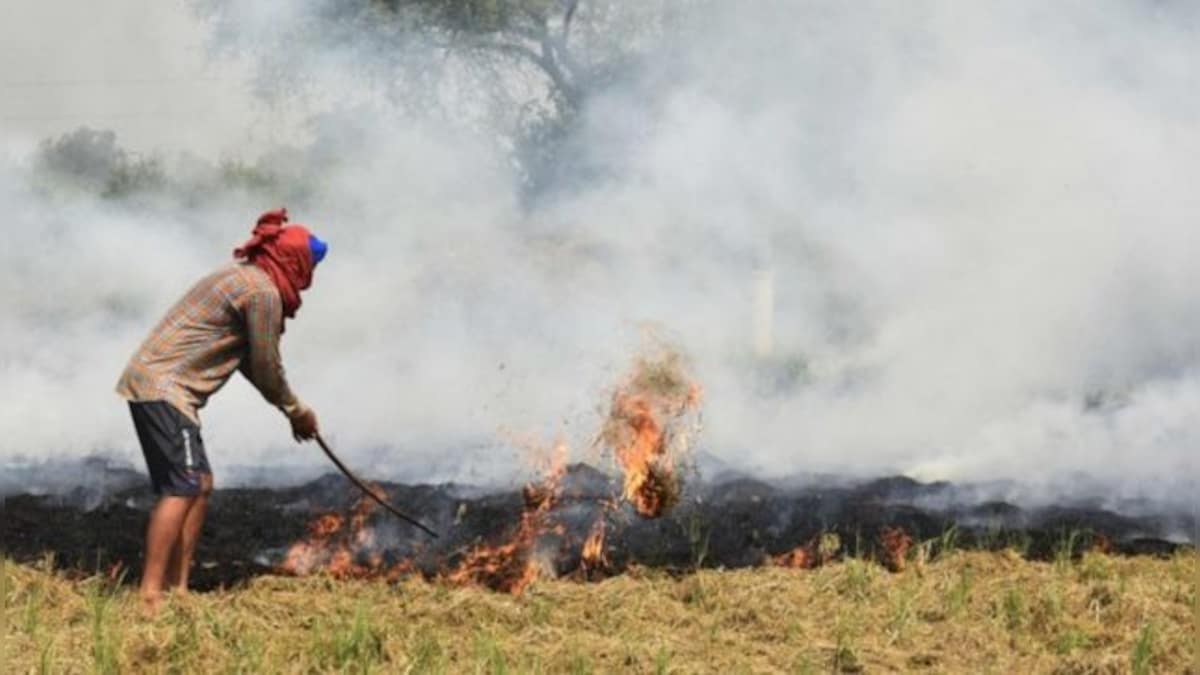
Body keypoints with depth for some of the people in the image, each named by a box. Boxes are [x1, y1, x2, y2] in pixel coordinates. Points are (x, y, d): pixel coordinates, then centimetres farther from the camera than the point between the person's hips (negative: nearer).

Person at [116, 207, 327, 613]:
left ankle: (176, 587, 10)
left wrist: (291, 409, 22)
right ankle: (150, 596, -20)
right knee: (182, 487, -15)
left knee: (200, 485, 11)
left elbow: (251, 361, 24)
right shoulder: (264, 292, -12)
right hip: (164, 386, -10)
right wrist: (297, 412, 8)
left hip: (153, 383, 10)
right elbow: (267, 367, -7)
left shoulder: (243, 277, 20)